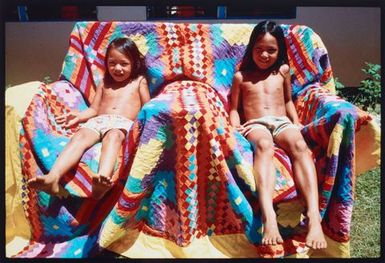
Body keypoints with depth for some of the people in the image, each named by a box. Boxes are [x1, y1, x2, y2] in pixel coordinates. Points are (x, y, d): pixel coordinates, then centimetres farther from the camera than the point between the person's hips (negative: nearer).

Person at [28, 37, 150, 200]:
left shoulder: (139, 81, 22)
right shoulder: (104, 84, 31)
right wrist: (78, 116, 6)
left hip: (123, 123, -3)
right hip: (98, 120, 4)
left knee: (113, 137, -40)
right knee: (80, 136, -30)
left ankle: (103, 178, -68)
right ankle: (52, 177, -51)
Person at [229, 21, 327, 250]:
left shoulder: (283, 71, 23)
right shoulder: (241, 76, 16)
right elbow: (234, 108, 17)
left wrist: (296, 122, 14)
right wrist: (236, 127, -3)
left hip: (282, 122, 2)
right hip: (256, 126, -2)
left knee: (300, 145, -36)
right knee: (264, 145, -41)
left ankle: (314, 218, -51)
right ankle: (269, 217, -60)